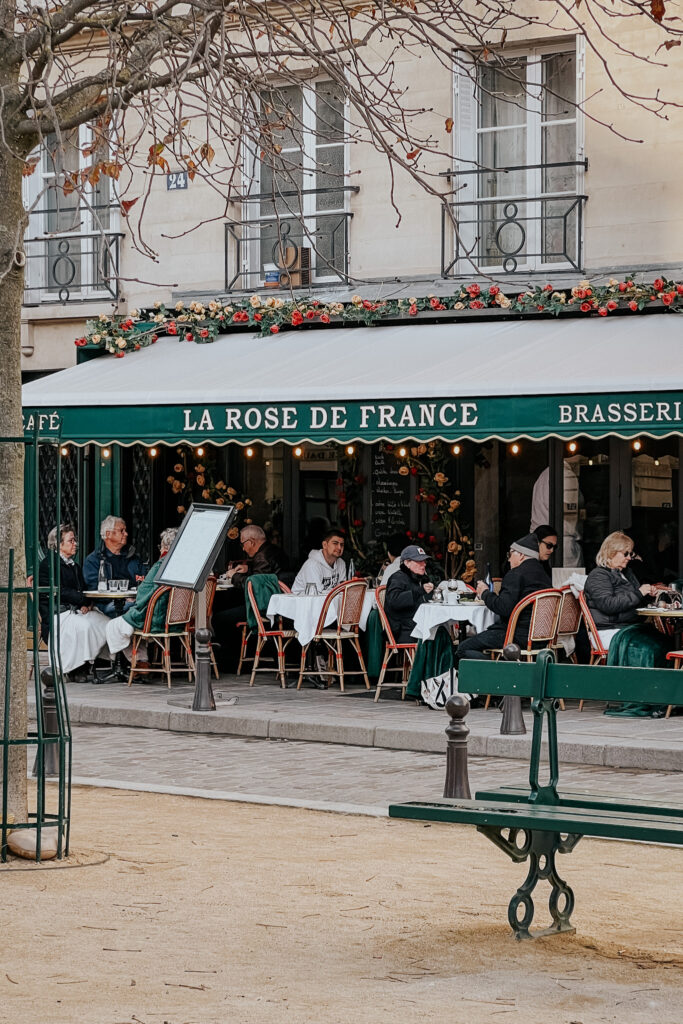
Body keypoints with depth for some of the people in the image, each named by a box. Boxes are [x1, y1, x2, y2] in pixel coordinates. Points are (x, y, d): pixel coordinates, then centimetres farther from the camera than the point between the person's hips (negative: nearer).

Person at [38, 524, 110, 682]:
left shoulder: (75, 566, 25)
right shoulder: (47, 564, 0)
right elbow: (59, 592, -11)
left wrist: (87, 604, -2)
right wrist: (84, 599, -15)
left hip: (78, 610, 7)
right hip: (57, 613, -7)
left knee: (106, 624, -20)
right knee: (84, 626, -36)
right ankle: (75, 670, -26)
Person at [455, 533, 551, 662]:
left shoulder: (516, 574, -14)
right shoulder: (542, 573, 15)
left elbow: (504, 608, -22)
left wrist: (485, 593, -5)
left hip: (518, 636, -10)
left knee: (463, 649, -9)